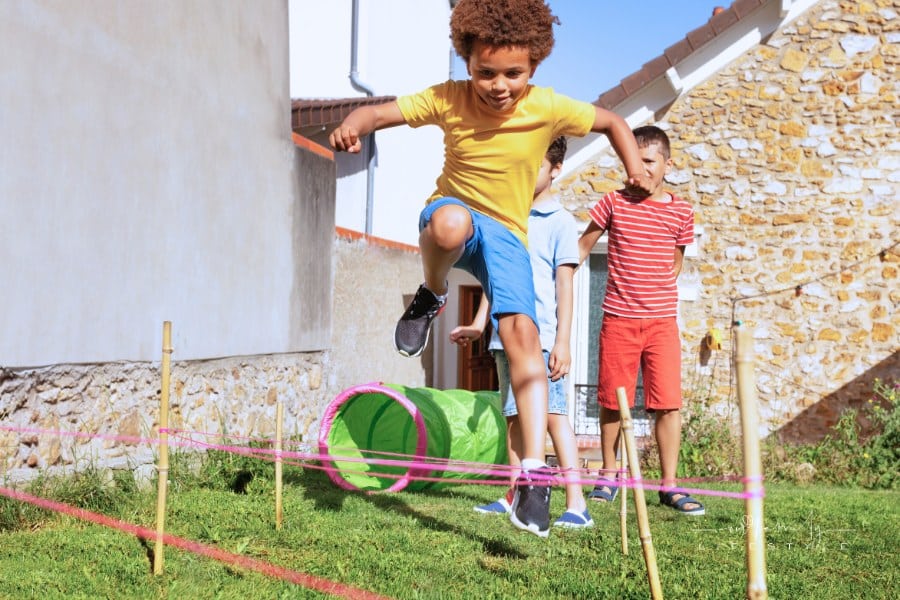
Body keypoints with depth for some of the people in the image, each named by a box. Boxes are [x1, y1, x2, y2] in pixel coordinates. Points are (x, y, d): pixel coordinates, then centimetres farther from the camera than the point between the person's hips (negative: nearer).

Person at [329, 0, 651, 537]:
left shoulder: (549, 108, -12)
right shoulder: (449, 99, -13)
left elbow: (612, 122, 3)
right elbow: (381, 112, -16)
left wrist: (635, 169, -13)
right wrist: (351, 127, -39)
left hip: (507, 233, 1)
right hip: (454, 213, -1)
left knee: (522, 333, -20)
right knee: (450, 223, -42)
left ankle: (534, 473, -18)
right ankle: (430, 299, -7)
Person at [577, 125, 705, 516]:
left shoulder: (680, 212, 5)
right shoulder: (614, 203, 2)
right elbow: (583, 246, 10)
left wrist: (666, 278, 4)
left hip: (662, 321, 1)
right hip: (618, 319, 0)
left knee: (668, 403, -4)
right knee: (612, 401, 7)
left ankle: (669, 485, 4)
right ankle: (608, 477, 22)